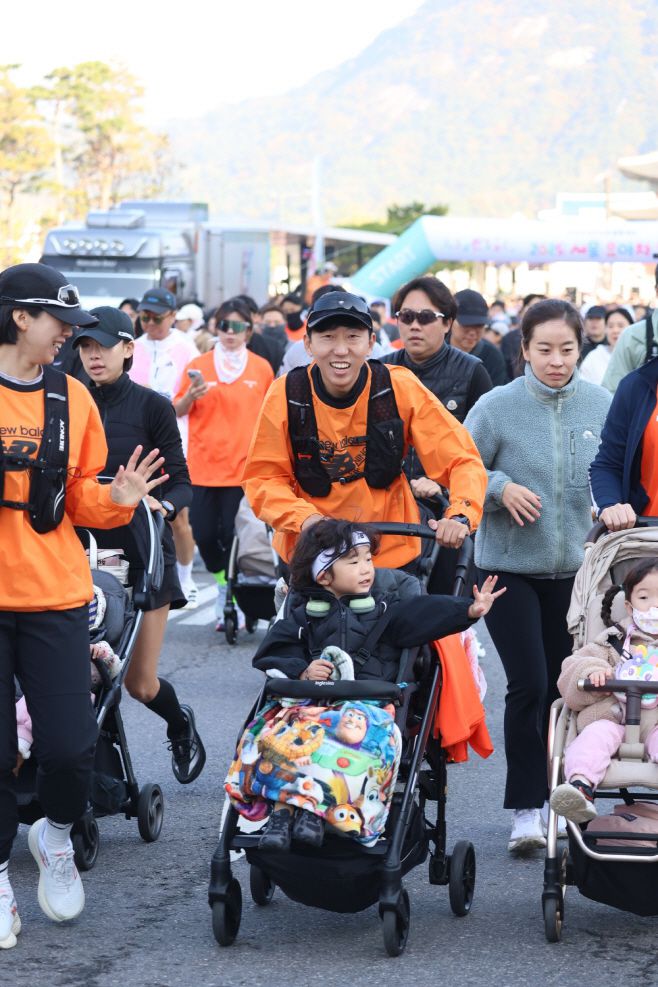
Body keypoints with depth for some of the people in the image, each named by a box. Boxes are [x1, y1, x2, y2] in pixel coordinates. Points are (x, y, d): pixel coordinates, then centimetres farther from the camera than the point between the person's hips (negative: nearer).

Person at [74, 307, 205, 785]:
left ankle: (180, 723, 34)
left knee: (139, 683, 0)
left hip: (141, 551, -2)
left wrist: (163, 504, -24)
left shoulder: (151, 406, -2)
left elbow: (181, 481, -4)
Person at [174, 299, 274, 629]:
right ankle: (223, 581, 26)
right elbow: (177, 412, 7)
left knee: (232, 535, -7)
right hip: (203, 466, 1)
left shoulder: (262, 368, 6)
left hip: (243, 466, -1)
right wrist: (191, 396, -13)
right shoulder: (199, 366, 5)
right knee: (204, 534, -1)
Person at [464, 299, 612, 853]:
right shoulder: (498, 406, -9)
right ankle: (525, 808, -4)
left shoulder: (602, 406, -2)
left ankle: (555, 795, 29)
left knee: (562, 687, 12)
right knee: (529, 684, -12)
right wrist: (501, 489, -18)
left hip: (576, 568, 3)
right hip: (509, 567, -3)